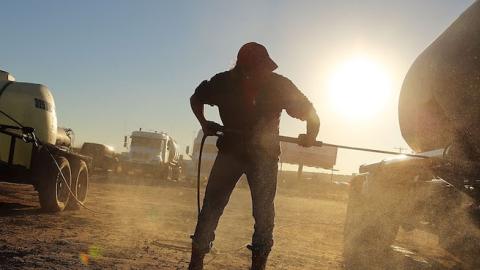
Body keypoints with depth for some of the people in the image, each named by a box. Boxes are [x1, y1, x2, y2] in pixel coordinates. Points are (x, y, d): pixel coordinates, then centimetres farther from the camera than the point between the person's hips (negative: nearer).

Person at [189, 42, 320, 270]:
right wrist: (204, 123, -5)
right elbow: (196, 99, 9)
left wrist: (310, 135, -19)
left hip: (264, 153, 0)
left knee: (263, 209, -6)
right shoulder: (225, 82, -9)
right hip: (230, 149, 1)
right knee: (212, 204, -5)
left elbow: (308, 111, -4)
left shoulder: (278, 85, -12)